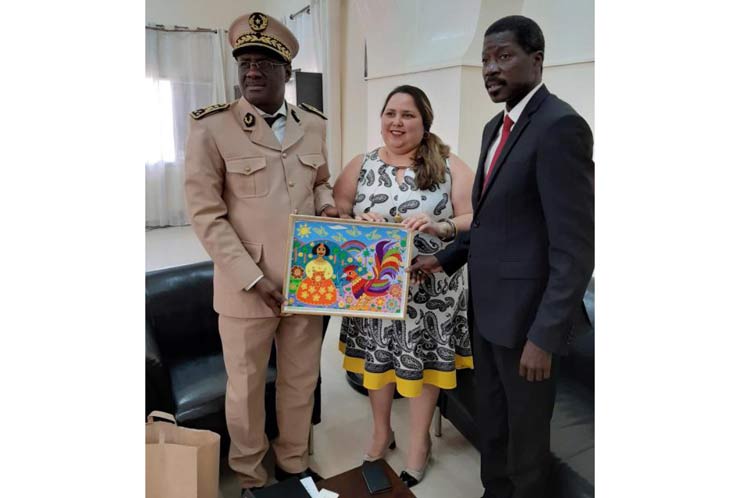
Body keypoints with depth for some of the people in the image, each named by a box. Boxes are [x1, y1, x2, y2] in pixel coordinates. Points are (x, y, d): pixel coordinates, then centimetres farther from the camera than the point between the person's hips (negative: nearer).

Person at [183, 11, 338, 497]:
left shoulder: (313, 124, 5)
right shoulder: (211, 127, -8)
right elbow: (206, 215, -11)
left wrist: (327, 204, -4)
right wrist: (253, 278, -16)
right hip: (247, 286, -3)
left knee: (301, 380, 18)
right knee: (246, 386, 13)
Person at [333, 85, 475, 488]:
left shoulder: (450, 166, -3)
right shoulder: (361, 166, 4)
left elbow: (475, 221, -8)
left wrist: (439, 227, -26)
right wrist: (356, 224, -19)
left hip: (429, 288, -2)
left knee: (422, 359, 12)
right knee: (376, 357, 16)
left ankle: (419, 440, 35)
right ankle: (381, 431, 41)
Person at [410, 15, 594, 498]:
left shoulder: (559, 125, -17)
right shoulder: (497, 126, 12)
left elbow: (576, 246, -22)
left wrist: (544, 335, -22)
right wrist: (445, 258, 9)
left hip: (526, 311, -8)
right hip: (487, 306, 9)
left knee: (526, 431, 13)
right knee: (491, 423, 24)